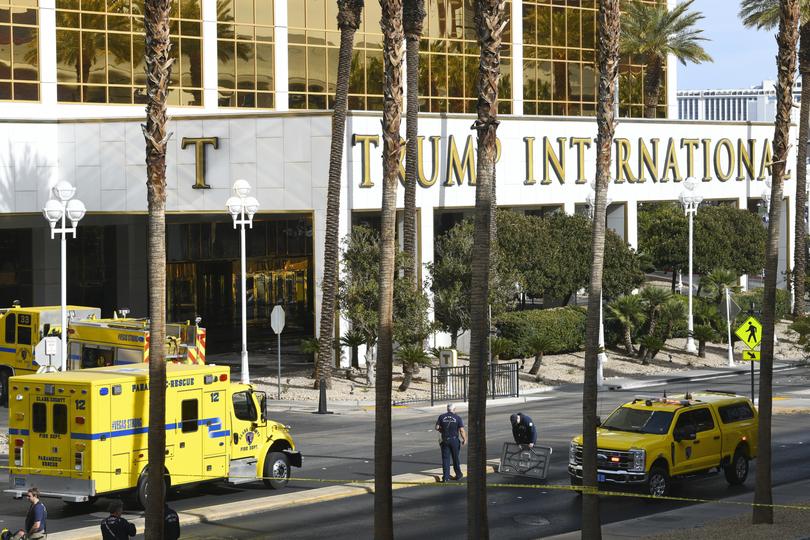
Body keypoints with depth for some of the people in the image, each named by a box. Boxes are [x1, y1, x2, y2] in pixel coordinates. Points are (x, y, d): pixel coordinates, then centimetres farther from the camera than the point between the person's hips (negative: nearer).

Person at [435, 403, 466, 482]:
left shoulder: (442, 417, 0)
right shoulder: (457, 418, -5)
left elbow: (437, 428, -2)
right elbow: (461, 430, -9)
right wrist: (465, 439, 1)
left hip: (445, 440, 1)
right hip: (455, 440, -1)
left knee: (445, 458, 3)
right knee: (455, 458, 12)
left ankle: (446, 476, -4)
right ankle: (458, 475, 23)